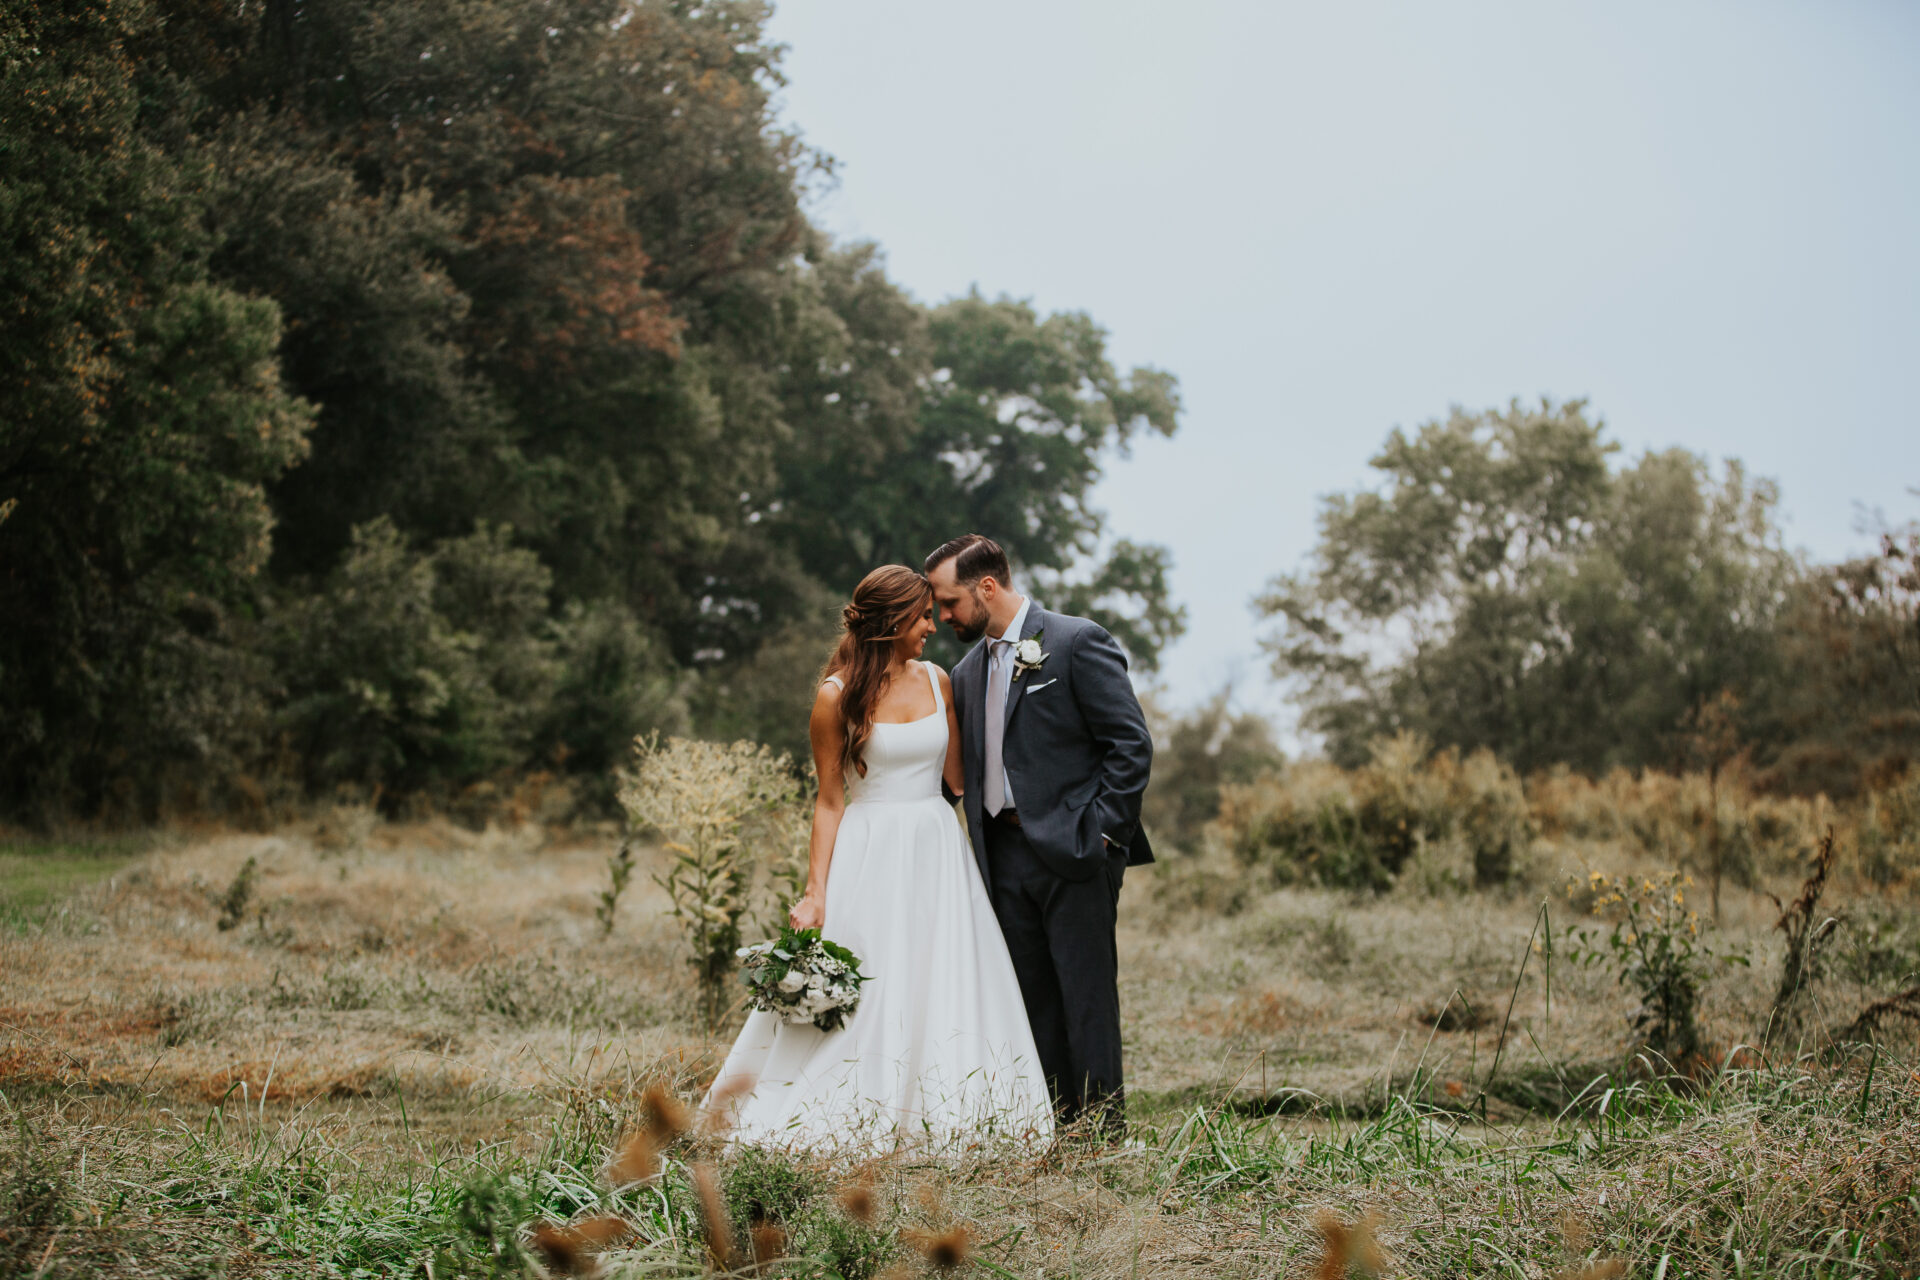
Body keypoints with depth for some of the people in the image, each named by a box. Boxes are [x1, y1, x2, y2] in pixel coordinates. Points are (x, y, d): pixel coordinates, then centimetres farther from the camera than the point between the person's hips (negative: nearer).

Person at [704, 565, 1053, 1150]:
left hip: (937, 851, 5)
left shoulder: (936, 680, 7)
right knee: (864, 992, -4)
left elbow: (957, 775, 10)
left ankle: (941, 1113, 8)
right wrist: (816, 893, -9)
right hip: (870, 855, -4)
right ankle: (859, 1115, 5)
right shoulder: (838, 696, -6)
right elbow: (830, 800, -4)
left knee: (943, 985, 2)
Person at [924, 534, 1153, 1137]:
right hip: (1005, 852, 7)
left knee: (1086, 992, -4)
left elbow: (1131, 745, -10)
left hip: (1071, 850, -7)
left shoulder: (1077, 642, -6)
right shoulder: (968, 670, 15)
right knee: (1034, 997, 7)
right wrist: (982, 848, 12)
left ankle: (1103, 1125, 1)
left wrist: (1100, 833, -13)